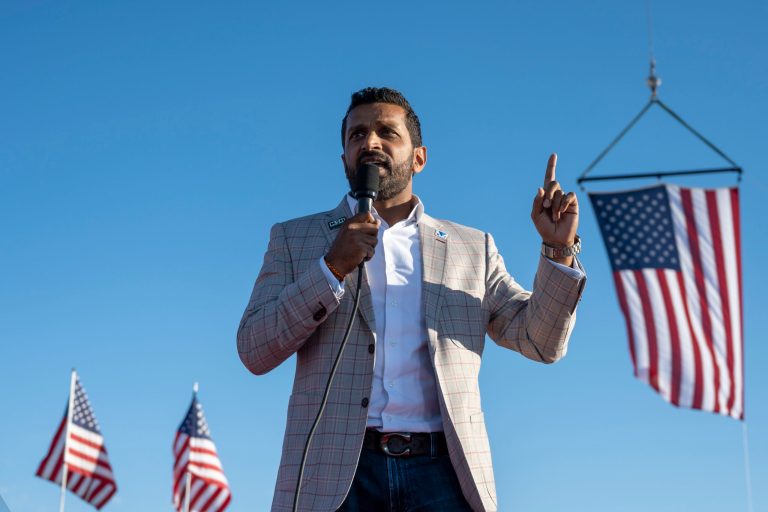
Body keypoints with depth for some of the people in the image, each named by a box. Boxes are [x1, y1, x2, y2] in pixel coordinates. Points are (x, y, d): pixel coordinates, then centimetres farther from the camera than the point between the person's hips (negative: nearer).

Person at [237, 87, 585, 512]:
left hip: (442, 474, 1)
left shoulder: (471, 248, 19)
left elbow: (541, 341, 14)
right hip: (337, 474, 0)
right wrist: (333, 267, -7)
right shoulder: (295, 239, 16)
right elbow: (254, 352, 4)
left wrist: (558, 248, 0)